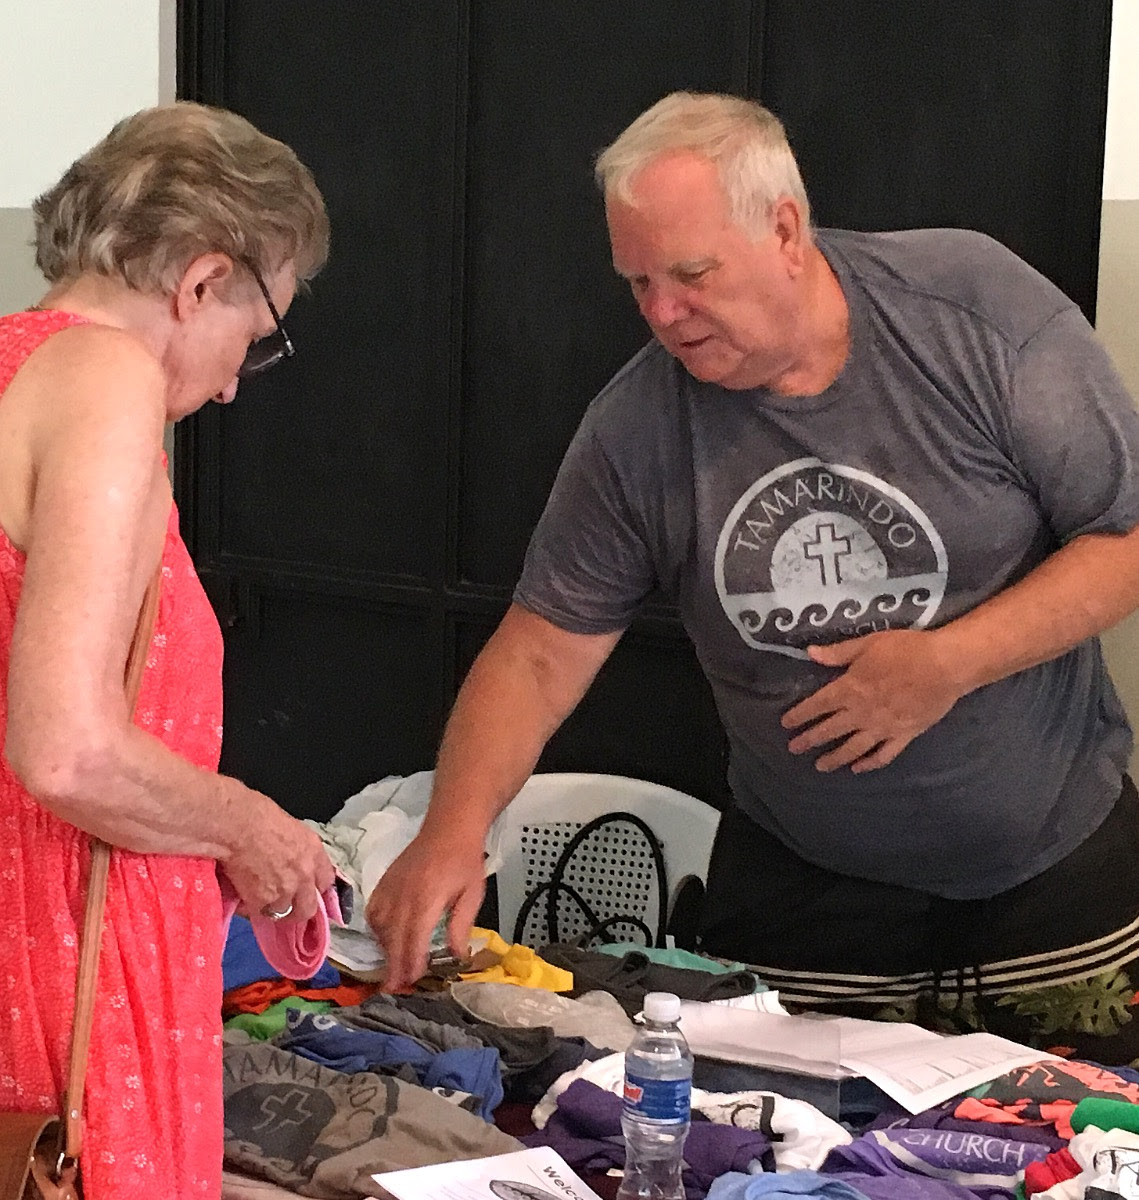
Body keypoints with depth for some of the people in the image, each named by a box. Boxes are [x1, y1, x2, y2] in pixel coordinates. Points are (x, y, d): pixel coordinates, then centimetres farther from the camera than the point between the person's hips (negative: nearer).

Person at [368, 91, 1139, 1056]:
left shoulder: (975, 306, -14)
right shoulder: (636, 430, -8)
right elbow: (541, 651, -7)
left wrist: (950, 663, -22)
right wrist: (455, 828, -23)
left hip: (1055, 865, -1)